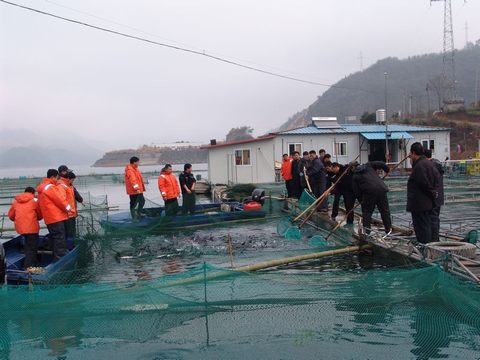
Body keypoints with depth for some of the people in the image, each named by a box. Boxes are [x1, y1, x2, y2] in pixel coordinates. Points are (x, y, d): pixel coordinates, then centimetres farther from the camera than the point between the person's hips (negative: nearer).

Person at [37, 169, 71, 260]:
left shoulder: (44, 187, 18)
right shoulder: (50, 187, -15)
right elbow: (59, 200, -13)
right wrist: (67, 207, 2)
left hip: (51, 218, 10)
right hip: (56, 217, -10)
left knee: (56, 238, 15)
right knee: (59, 239, -7)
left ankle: (58, 258, 21)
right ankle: (60, 259, -6)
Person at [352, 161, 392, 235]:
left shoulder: (355, 176, 13)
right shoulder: (368, 165, 16)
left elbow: (356, 191, 10)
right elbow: (381, 164, 3)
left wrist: (361, 200, 20)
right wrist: (387, 170, 21)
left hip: (369, 193, -2)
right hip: (381, 189, 2)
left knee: (367, 212, 14)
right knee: (385, 210, 13)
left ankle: (366, 231, 11)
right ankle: (388, 230, 19)